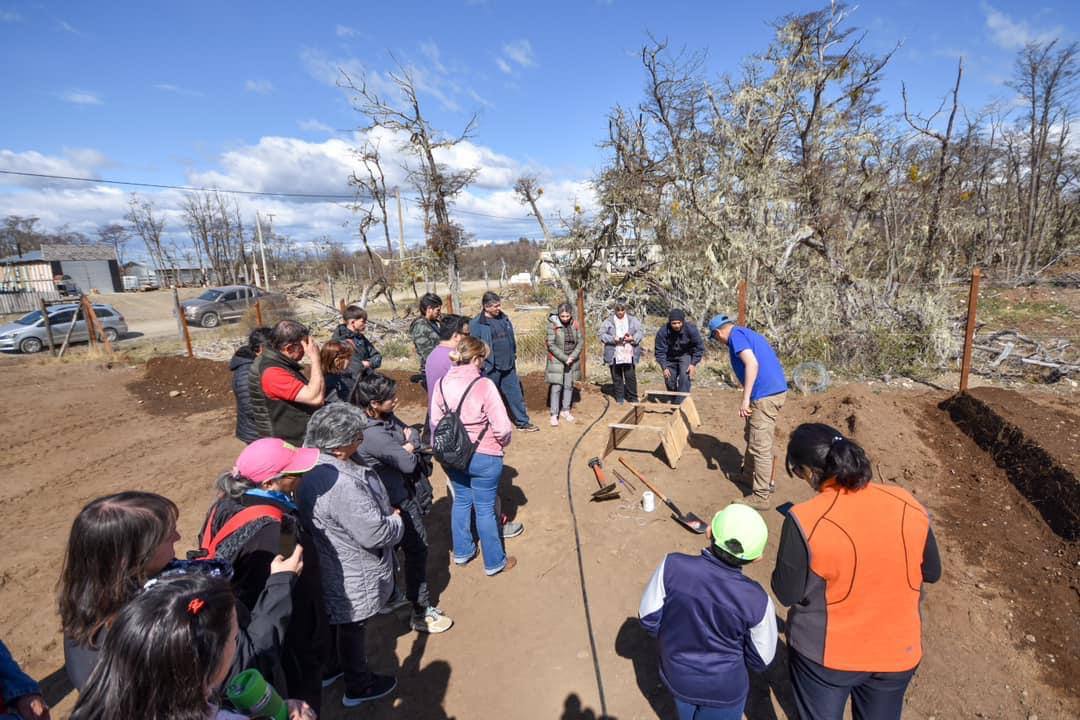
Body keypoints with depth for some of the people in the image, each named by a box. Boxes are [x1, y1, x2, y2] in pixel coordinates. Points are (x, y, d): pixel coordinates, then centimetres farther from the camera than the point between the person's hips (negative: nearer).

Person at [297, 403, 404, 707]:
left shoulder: (313, 464, -9)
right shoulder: (341, 484, -39)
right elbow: (375, 534, -33)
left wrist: (383, 512, -2)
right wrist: (396, 521, -14)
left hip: (327, 570, 8)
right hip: (352, 578, -8)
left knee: (333, 619, 30)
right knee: (352, 628, 16)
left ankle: (330, 668, 54)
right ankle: (359, 687, 41)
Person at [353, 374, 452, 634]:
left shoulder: (387, 417, -2)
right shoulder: (372, 435, -30)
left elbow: (413, 434, 4)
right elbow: (408, 463, -25)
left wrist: (407, 444, -16)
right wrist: (409, 448, -6)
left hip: (406, 493, 9)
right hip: (397, 501, -9)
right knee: (418, 549, 3)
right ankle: (421, 613, 19)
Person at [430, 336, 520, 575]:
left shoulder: (442, 383, -5)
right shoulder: (484, 385, -22)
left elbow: (435, 421, 2)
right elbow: (502, 427, -21)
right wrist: (503, 442, 0)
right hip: (484, 457, -5)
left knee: (461, 501, 23)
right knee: (485, 509, 9)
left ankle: (462, 551, 40)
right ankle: (494, 562, 27)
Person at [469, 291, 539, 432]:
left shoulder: (504, 318, 7)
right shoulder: (476, 324, -12)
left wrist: (514, 357, 17)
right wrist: (482, 366, -12)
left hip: (508, 366, 6)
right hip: (490, 368, -5)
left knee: (515, 393, 10)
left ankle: (522, 422, 22)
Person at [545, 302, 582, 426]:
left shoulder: (574, 324, 0)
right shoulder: (553, 324, -12)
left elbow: (580, 342, 3)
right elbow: (551, 344, -14)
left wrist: (573, 357, -10)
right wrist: (564, 358, -16)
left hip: (572, 359, 4)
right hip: (556, 360, -4)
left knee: (569, 386, 11)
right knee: (556, 387, -5)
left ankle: (565, 410, 24)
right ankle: (554, 415, 1)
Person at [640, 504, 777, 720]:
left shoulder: (673, 566, -30)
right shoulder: (756, 601, -29)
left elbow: (649, 618, -16)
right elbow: (760, 660, -12)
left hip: (676, 677, 2)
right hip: (724, 690, -1)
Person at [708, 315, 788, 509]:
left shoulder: (736, 335, -8)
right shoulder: (748, 333, 20)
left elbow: (752, 364, -22)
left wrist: (745, 398, -21)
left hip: (765, 396, -10)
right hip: (776, 391, 10)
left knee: (761, 447, -2)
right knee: (751, 437, 25)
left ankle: (761, 497, 6)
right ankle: (748, 474, 41)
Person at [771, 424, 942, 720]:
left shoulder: (805, 521, -28)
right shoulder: (907, 504, -14)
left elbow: (787, 594, -15)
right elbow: (932, 573, 3)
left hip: (825, 654, -3)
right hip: (897, 652, 4)